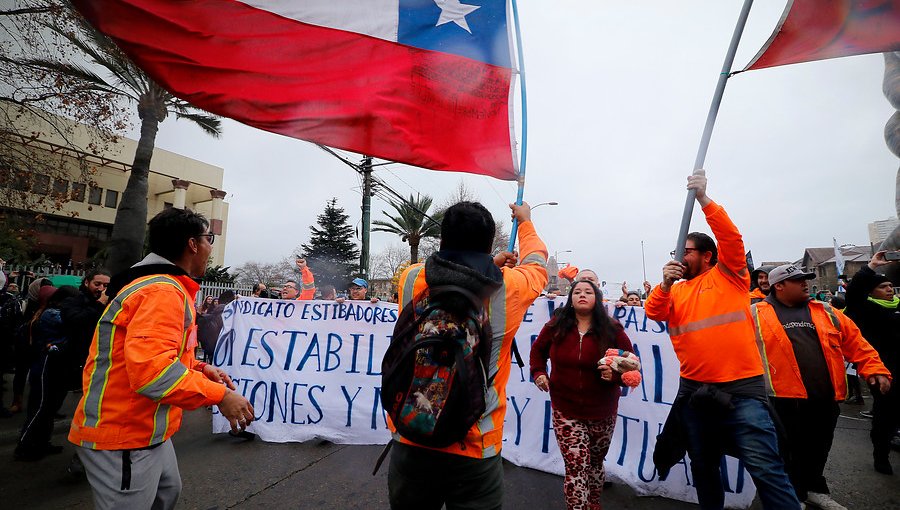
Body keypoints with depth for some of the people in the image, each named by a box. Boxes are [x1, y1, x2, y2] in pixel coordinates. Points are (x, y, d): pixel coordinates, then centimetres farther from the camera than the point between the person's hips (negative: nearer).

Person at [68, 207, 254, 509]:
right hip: (123, 438, -10)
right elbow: (151, 368, -35)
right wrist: (219, 395, -29)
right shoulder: (162, 291, -24)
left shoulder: (163, 285, 11)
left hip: (146, 431, 10)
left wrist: (199, 369, 8)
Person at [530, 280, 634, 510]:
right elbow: (538, 349, 11)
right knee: (576, 466, -8)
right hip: (565, 409, -1)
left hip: (601, 411, 1)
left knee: (595, 462, 22)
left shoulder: (612, 330, -10)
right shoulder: (555, 327, -7)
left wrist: (615, 375, -22)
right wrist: (538, 372, -4)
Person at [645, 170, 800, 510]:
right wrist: (665, 283, -22)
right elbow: (654, 313, -5)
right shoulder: (676, 290, 11)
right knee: (703, 467, 18)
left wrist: (703, 198, -20)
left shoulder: (729, 275, 2)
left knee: (766, 469, -8)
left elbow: (730, 237, -13)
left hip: (741, 388, -4)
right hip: (694, 390, 5)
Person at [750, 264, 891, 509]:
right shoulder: (756, 314, -3)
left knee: (817, 449, 19)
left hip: (825, 398, 5)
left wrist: (874, 368, 4)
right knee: (787, 452, 6)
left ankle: (814, 489, 40)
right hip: (783, 399, -5)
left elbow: (855, 341, 14)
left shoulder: (826, 312, 12)